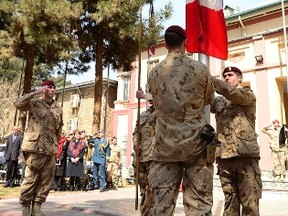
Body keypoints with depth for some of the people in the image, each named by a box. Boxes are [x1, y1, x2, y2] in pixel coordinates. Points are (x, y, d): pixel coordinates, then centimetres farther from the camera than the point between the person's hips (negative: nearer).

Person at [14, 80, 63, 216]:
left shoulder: (58, 108, 13)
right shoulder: (34, 103, 0)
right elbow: (18, 104, -18)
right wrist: (35, 93, -18)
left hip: (50, 148, 5)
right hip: (35, 146, -5)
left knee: (46, 179, 6)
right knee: (30, 177, -1)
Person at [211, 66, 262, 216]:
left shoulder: (248, 95, 8)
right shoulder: (219, 101, 22)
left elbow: (231, 92, -12)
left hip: (245, 153, -4)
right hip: (224, 155, 4)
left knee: (250, 202, -2)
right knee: (230, 201, 6)